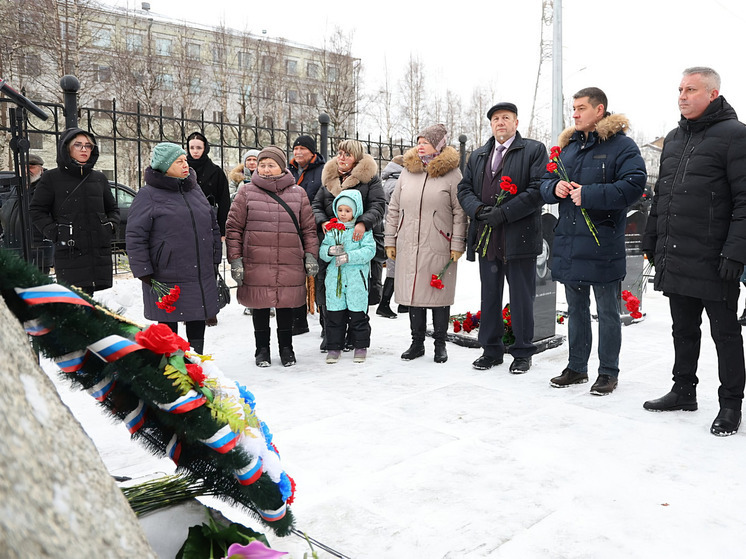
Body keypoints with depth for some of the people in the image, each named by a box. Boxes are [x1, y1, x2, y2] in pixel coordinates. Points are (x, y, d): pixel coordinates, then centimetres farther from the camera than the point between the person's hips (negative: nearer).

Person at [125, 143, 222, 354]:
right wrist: (144, 273, -12)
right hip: (166, 279, -5)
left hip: (202, 277, 5)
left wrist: (215, 260, 15)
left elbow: (213, 227, 19)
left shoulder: (195, 190, 12)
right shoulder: (148, 195, -6)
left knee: (198, 321, 13)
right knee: (169, 324, 7)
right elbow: (135, 237, -8)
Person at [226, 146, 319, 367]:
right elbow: (233, 228, 3)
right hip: (256, 264, -1)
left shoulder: (298, 193, 9)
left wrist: (311, 255, 1)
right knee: (260, 306, 9)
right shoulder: (246, 192, 4)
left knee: (286, 305, 10)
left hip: (290, 264, 1)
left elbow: (309, 228, 10)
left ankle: (286, 348, 29)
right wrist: (235, 259, -4)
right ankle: (262, 349, 28)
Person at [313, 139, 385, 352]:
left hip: (360, 242, -3)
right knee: (326, 288, 2)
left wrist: (363, 223, -25)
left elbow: (378, 205, -7)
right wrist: (322, 222, -7)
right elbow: (316, 205, 15)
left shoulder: (369, 179, 3)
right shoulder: (328, 179, 17)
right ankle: (328, 334, 15)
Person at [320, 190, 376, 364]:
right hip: (334, 279, 3)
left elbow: (369, 250, -12)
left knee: (358, 315, 5)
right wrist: (330, 251, -14)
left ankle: (360, 346, 20)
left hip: (356, 280, -3)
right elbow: (322, 251, 9)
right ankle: (334, 347, 20)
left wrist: (348, 256, -22)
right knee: (334, 315, 8)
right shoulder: (332, 230, 10)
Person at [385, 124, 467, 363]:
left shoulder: (452, 173, -1)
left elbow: (460, 212, -3)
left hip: (439, 248, -4)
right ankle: (417, 343, 22)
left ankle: (440, 344, 18)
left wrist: (457, 244, -8)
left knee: (439, 295, 4)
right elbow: (393, 209, 14)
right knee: (413, 293, 9)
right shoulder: (407, 172, 11)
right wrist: (390, 240, 10)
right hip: (408, 247, 4)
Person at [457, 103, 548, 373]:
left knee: (521, 297, 2)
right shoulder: (478, 156, 19)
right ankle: (491, 350, 22)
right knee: (489, 296, 10)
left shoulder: (534, 150, 3)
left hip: (519, 238, -5)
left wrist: (503, 213, -16)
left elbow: (538, 189, -9)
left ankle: (522, 353, 15)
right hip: (486, 238, 5)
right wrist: (479, 209, -7)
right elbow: (464, 188, 14)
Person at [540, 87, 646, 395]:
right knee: (576, 309, 16)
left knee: (607, 312, 5)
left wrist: (589, 194, -21)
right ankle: (576, 367, 28)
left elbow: (634, 184, -18)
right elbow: (545, 182, 18)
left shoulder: (621, 145, -6)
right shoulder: (568, 145, 15)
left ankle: (608, 372, 18)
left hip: (603, 244, -6)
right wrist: (555, 187, -6)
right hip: (568, 243, 7)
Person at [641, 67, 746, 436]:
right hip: (675, 260, 7)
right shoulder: (673, 139, 17)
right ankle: (684, 390, 29)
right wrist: (651, 240, 16)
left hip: (713, 262, -7)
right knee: (683, 329, 16)